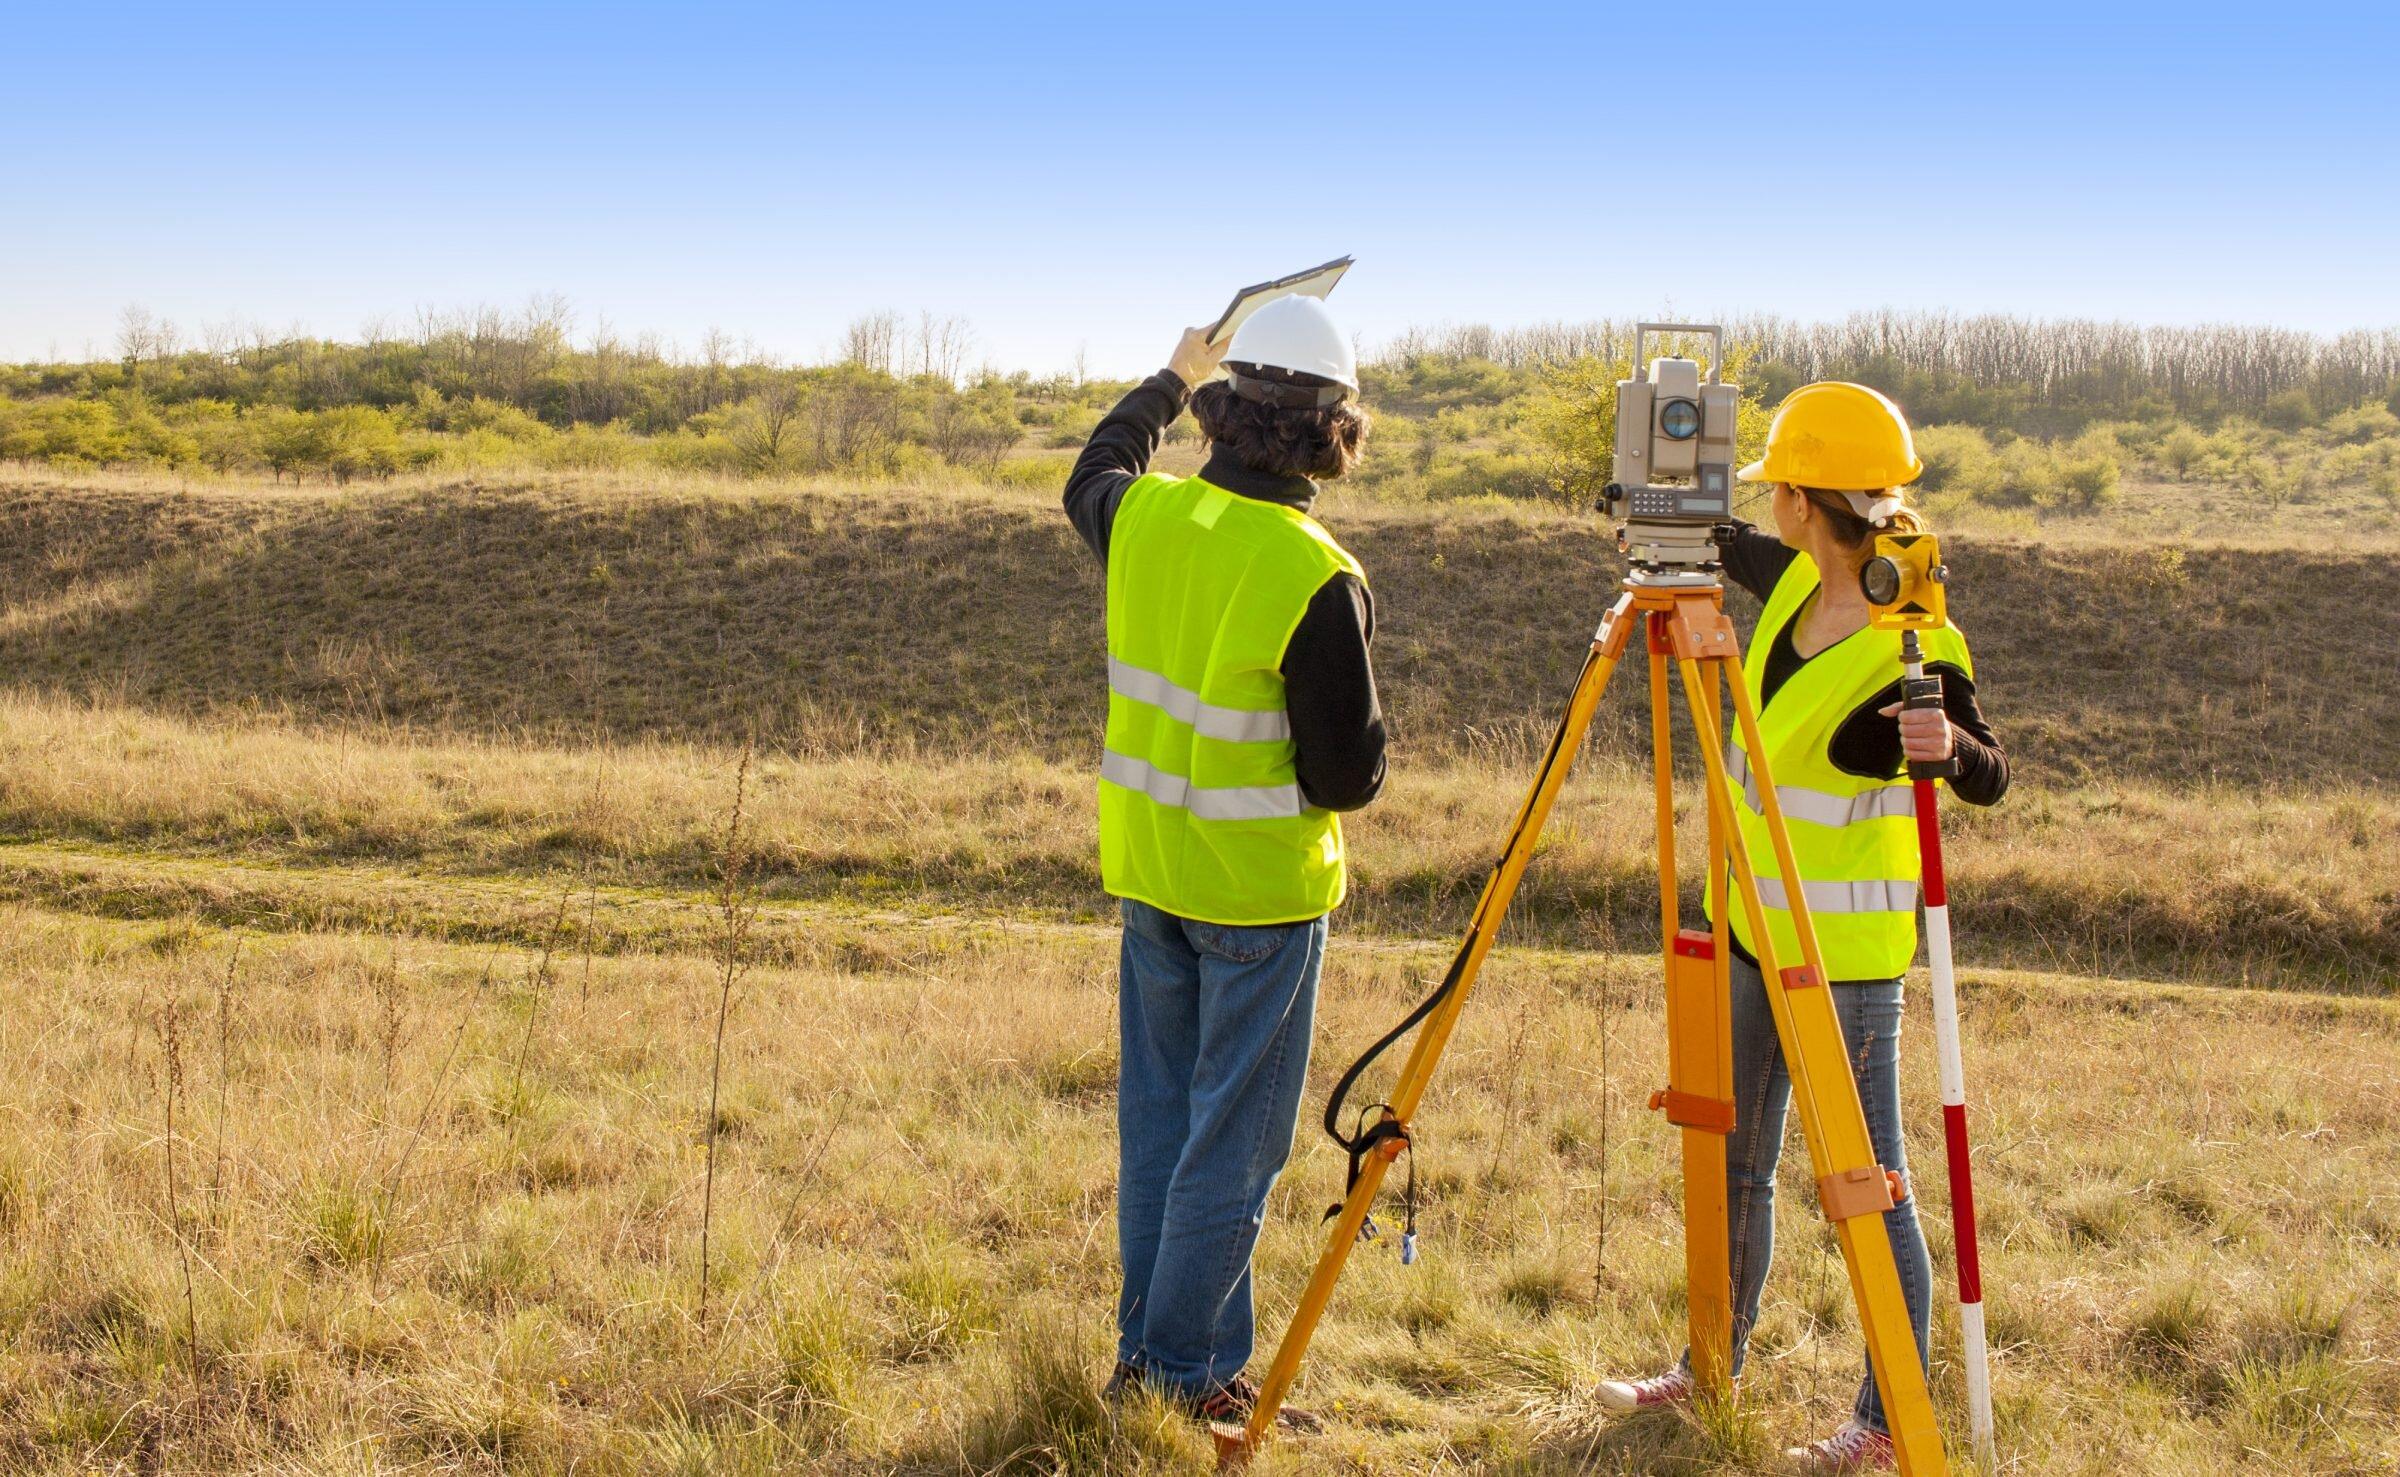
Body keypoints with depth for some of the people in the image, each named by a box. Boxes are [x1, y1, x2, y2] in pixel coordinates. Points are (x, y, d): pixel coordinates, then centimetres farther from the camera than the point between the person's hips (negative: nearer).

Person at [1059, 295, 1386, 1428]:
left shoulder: (1143, 516, -4)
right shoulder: (1317, 581, -21)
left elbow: (1090, 476, 23)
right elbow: (1347, 777, -17)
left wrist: (1171, 380, 36)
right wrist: (1366, 720, 4)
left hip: (1149, 868, 6)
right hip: (1261, 889, -6)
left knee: (1158, 1119, 17)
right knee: (1231, 1142, 5)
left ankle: (1149, 1348, 27)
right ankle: (1179, 1371, 11)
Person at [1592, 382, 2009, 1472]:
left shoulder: (1917, 651, -21)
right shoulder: (1796, 584, 1)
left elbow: (1989, 779, -16)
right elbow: (1729, 547, 22)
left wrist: (1950, 746, -37)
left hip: (1847, 946, -8)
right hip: (1756, 924, 8)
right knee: (1733, 1162, 19)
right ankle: (1712, 1367, 34)